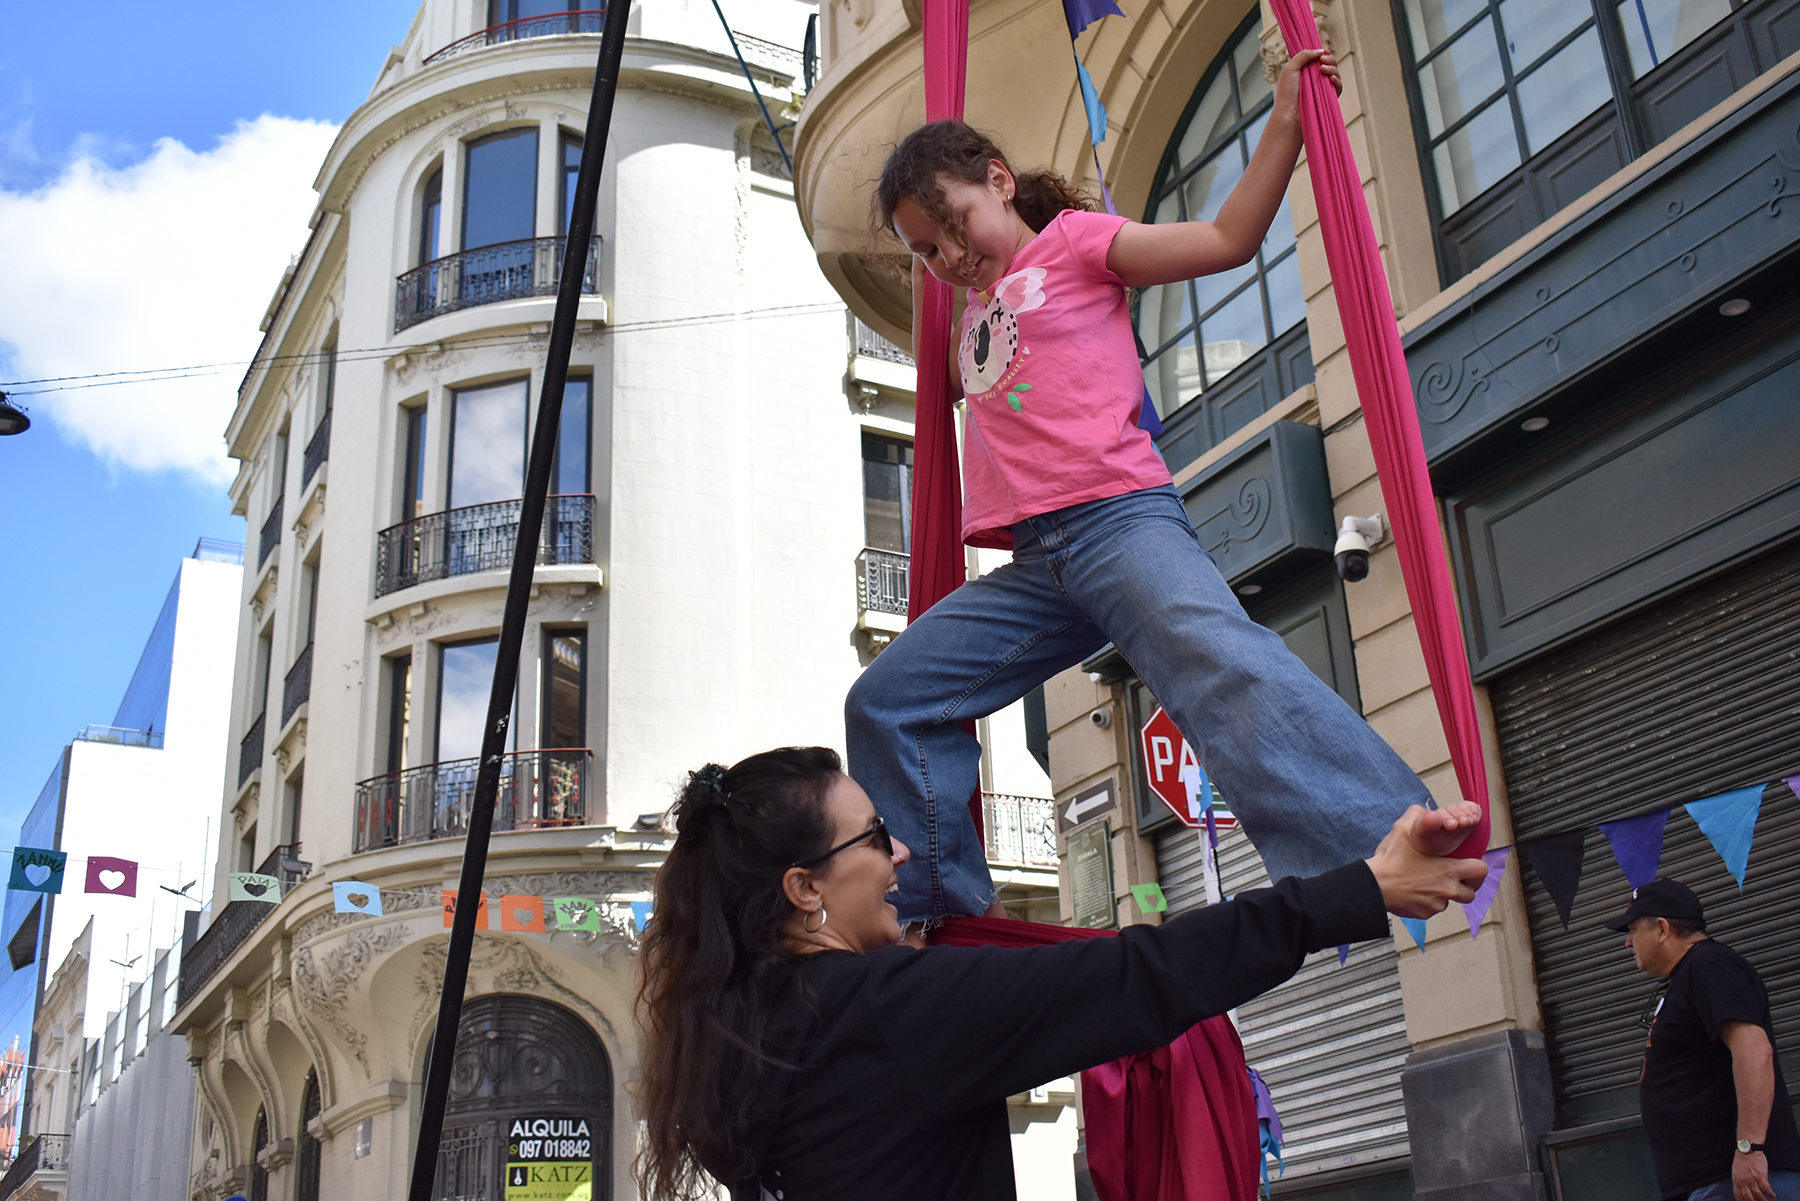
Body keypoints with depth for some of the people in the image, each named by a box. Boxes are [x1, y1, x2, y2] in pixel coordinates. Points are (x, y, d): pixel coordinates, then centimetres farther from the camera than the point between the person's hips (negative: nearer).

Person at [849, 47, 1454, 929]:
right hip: (1034, 565, 8)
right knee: (885, 702, 6)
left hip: (1118, 518, -8)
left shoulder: (1072, 240, 11)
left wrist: (1284, 123, -4)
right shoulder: (977, 310, 29)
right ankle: (934, 904, 13)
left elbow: (1227, 239, 3)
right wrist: (924, 265, 41)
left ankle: (1395, 847, -42)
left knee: (1219, 662, -33)